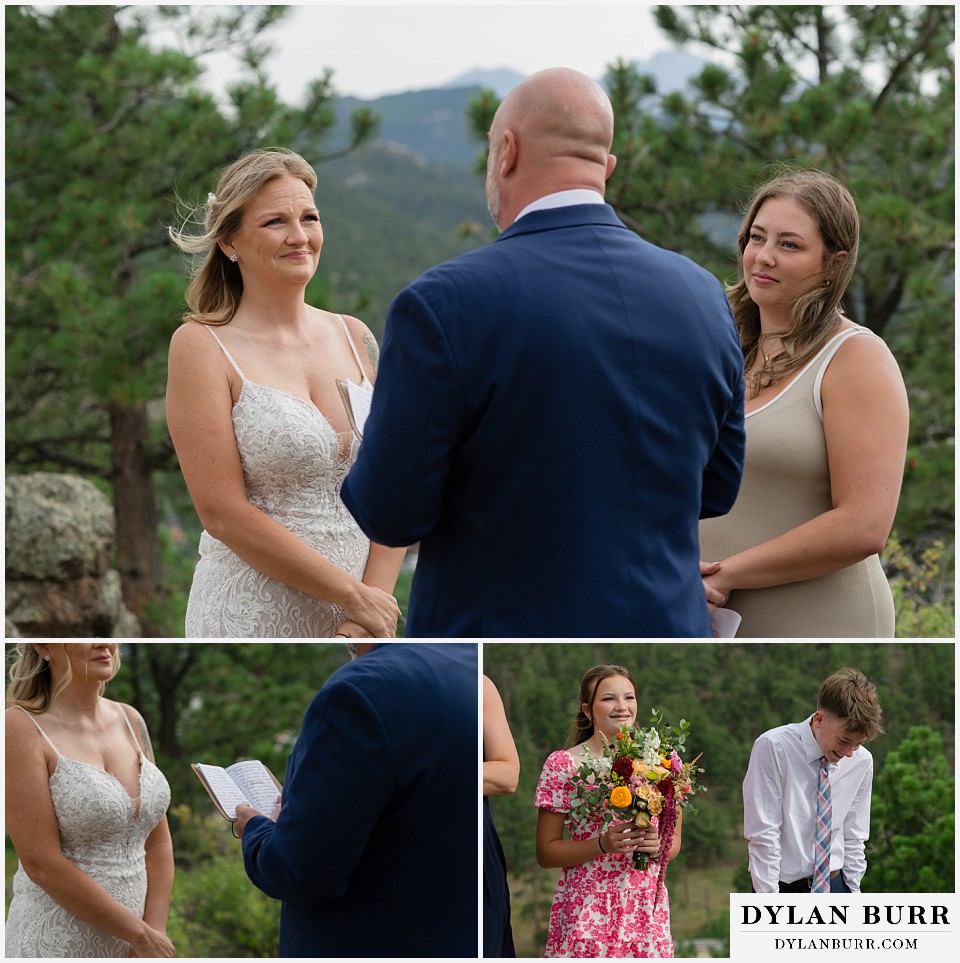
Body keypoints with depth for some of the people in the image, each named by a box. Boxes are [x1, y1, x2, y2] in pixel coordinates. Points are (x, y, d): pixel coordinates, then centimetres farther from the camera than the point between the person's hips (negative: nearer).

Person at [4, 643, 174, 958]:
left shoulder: (129, 720, 7)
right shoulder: (20, 728, -11)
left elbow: (158, 843, 7)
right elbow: (42, 864, -16)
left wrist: (155, 931, -6)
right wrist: (142, 935, -14)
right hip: (58, 944, -5)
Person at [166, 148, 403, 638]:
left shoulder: (353, 336, 7)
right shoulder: (200, 345, -7)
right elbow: (223, 512, -13)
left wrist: (369, 617, -11)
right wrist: (354, 595, -15)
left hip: (358, 616, 5)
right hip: (252, 616, -4)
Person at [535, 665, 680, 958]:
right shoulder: (562, 764, -3)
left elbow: (675, 840, 15)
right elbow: (545, 853, -2)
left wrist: (658, 844, -9)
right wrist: (604, 844, -17)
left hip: (647, 909, 3)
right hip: (586, 910, -3)